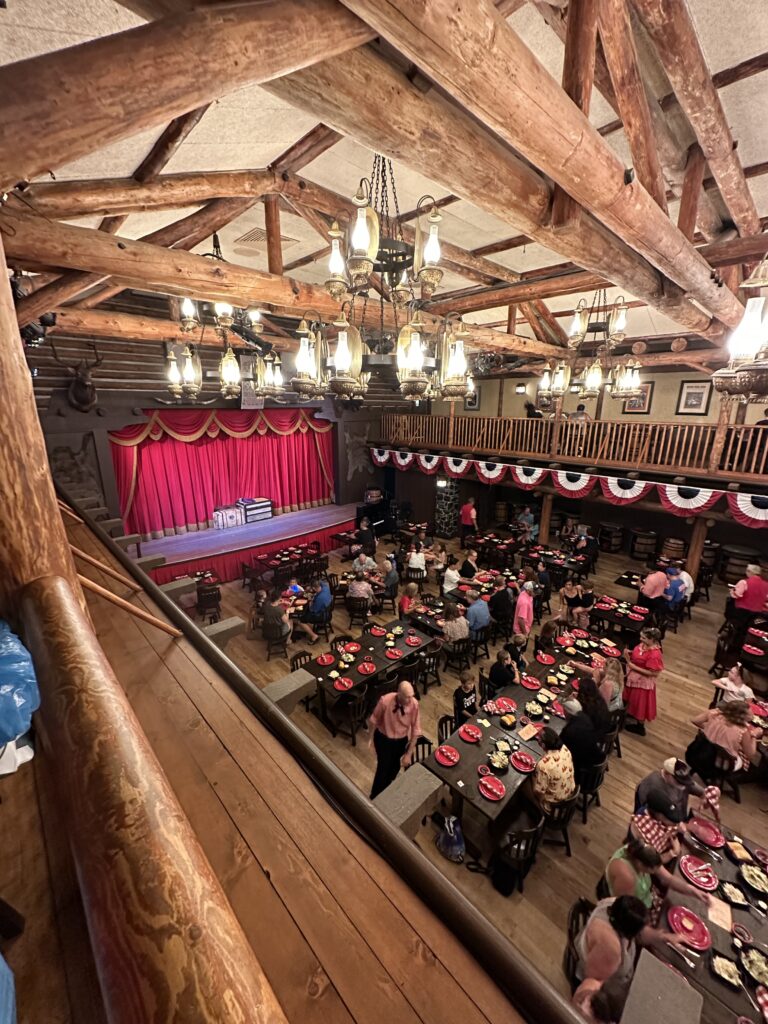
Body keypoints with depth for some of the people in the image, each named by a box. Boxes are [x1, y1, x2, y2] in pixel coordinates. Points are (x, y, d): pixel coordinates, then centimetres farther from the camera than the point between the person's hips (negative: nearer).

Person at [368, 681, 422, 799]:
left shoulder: (414, 704, -27)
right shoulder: (385, 701, -33)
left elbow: (416, 730, -15)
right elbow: (374, 720, -12)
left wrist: (409, 754, -11)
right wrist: (371, 737, 3)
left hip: (401, 740, 3)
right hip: (383, 739, -2)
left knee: (395, 768, 20)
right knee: (383, 768, 4)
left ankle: (386, 789, 52)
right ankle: (375, 798, 32)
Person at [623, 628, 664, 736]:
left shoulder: (655, 655, -32)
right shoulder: (643, 644, -9)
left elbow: (652, 673, -26)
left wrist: (633, 666, -26)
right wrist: (629, 654, -13)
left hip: (643, 682, -7)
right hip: (633, 678, 7)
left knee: (640, 703, 14)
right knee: (633, 699, 29)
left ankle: (640, 727, 35)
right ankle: (631, 714, 53)